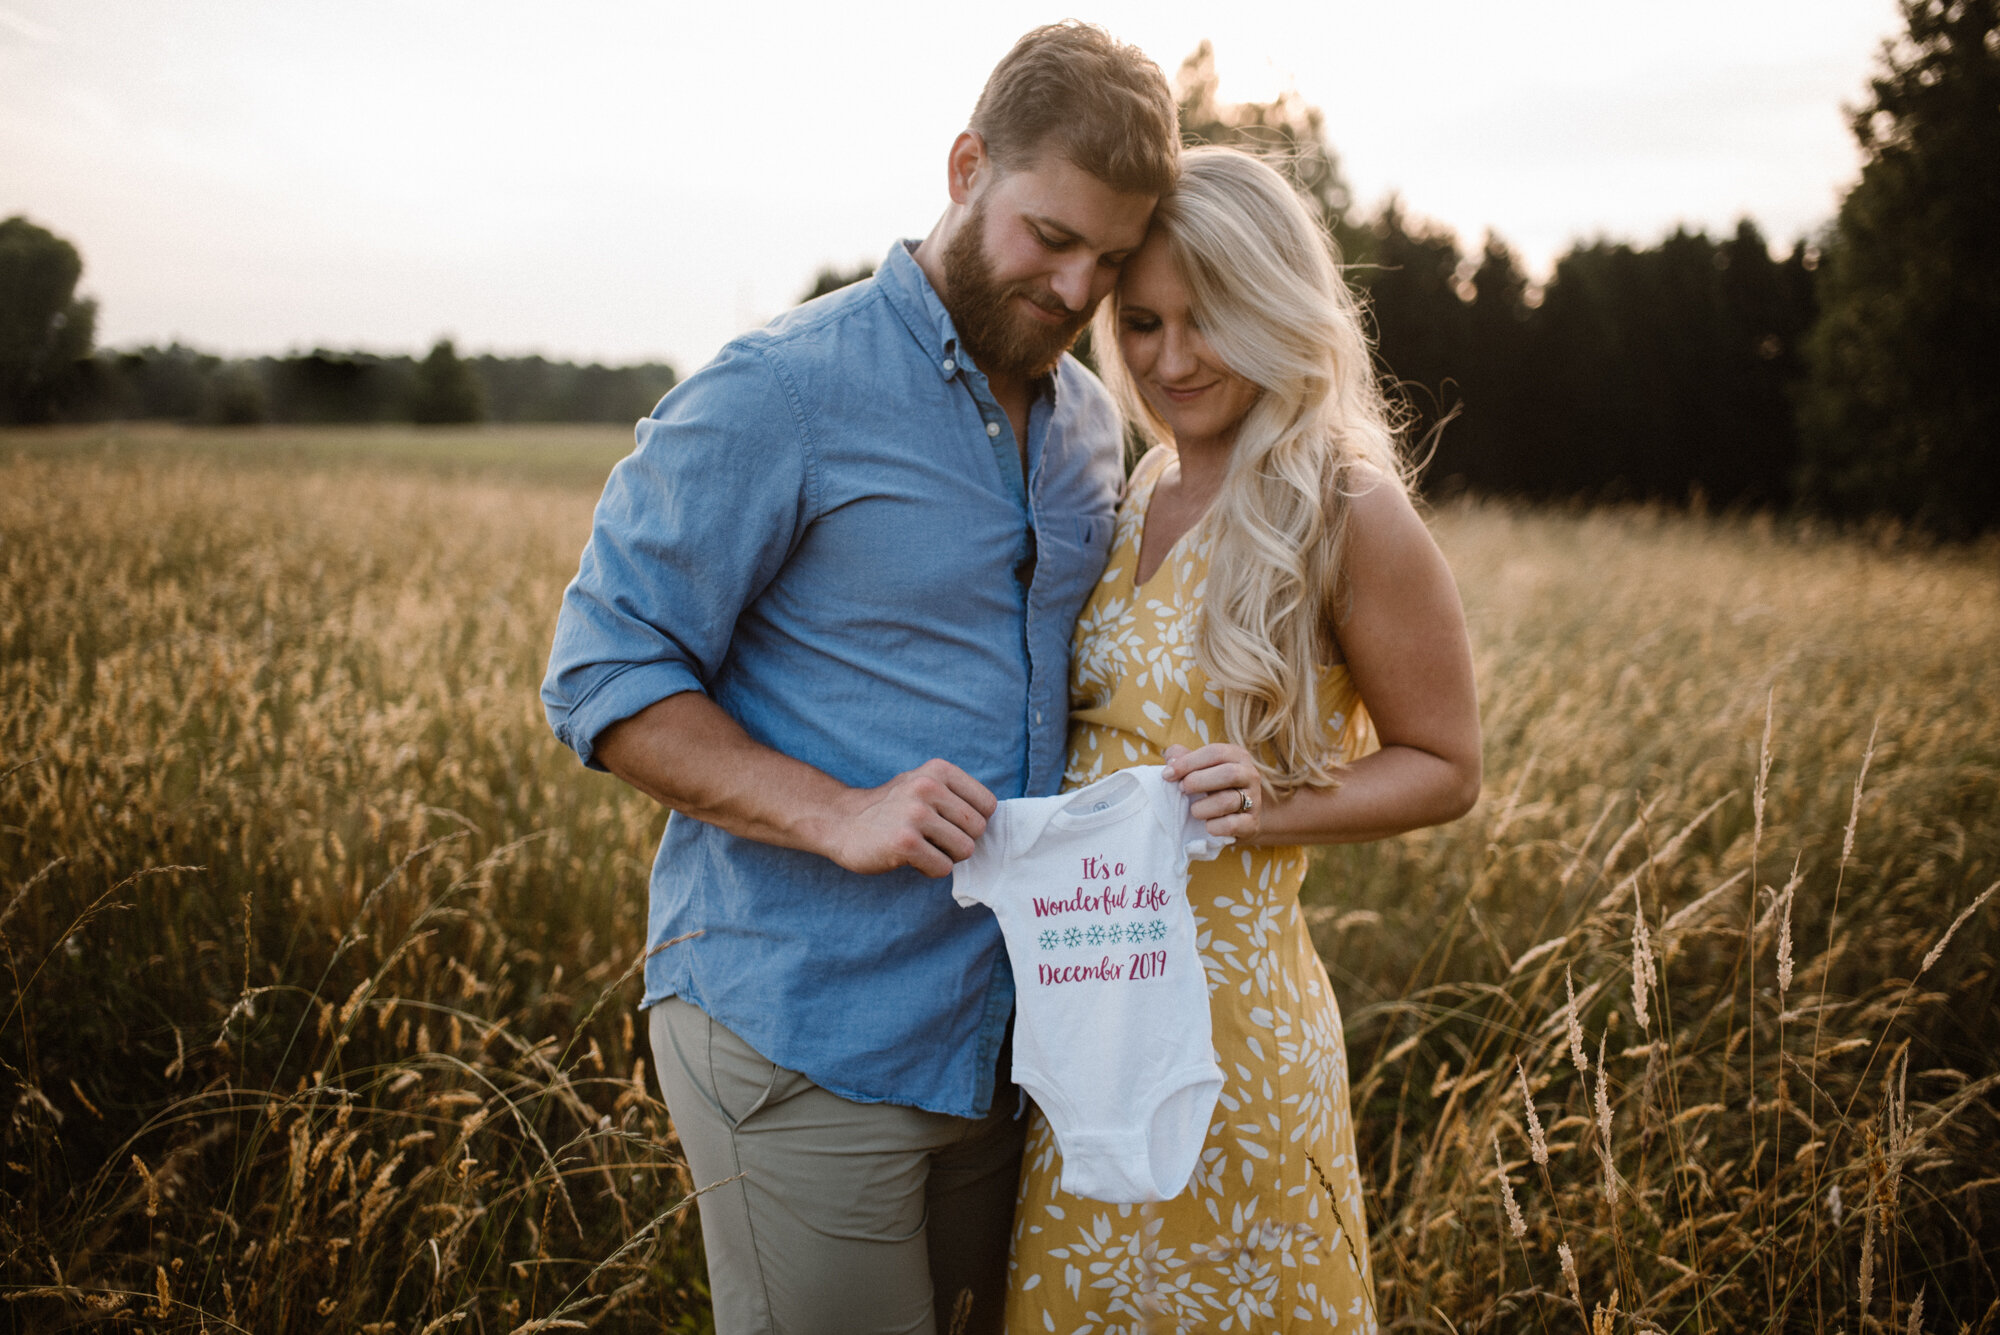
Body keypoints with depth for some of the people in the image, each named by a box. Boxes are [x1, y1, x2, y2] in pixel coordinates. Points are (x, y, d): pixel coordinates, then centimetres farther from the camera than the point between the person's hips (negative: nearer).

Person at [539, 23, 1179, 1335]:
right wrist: (838, 815, -23)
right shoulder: (780, 392, -12)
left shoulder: (1093, 425, 11)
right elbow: (605, 677, -12)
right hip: (804, 1038, -7)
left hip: (1000, 1036, 7)